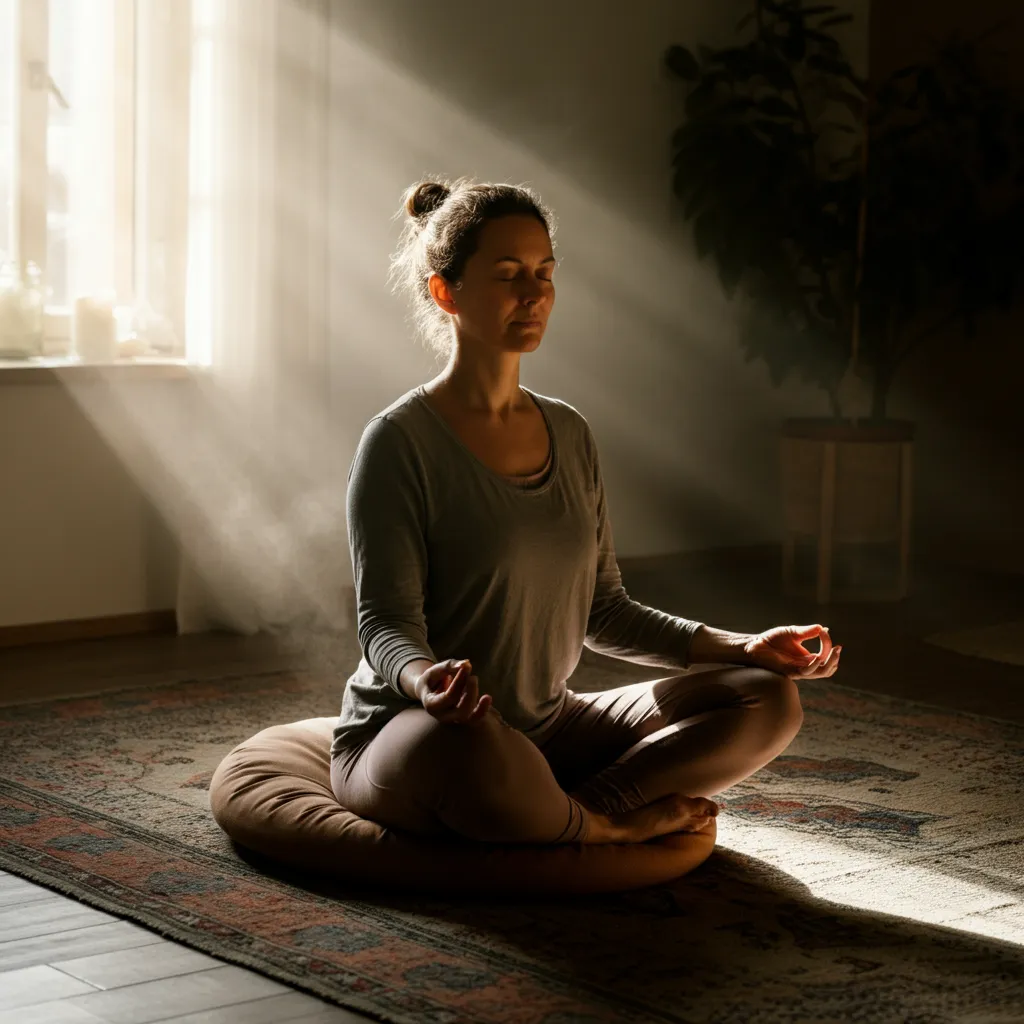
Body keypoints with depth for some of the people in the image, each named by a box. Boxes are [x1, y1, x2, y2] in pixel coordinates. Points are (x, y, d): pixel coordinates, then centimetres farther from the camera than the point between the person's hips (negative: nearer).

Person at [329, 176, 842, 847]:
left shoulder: (570, 433, 10)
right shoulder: (402, 441, -10)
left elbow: (601, 610, 14)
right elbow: (386, 621, -15)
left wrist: (742, 646, 2)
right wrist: (427, 680, -40)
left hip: (547, 728, 6)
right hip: (404, 736, -6)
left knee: (770, 700, -7)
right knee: (469, 740, -43)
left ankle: (588, 806, -22)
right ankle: (607, 829, -14)